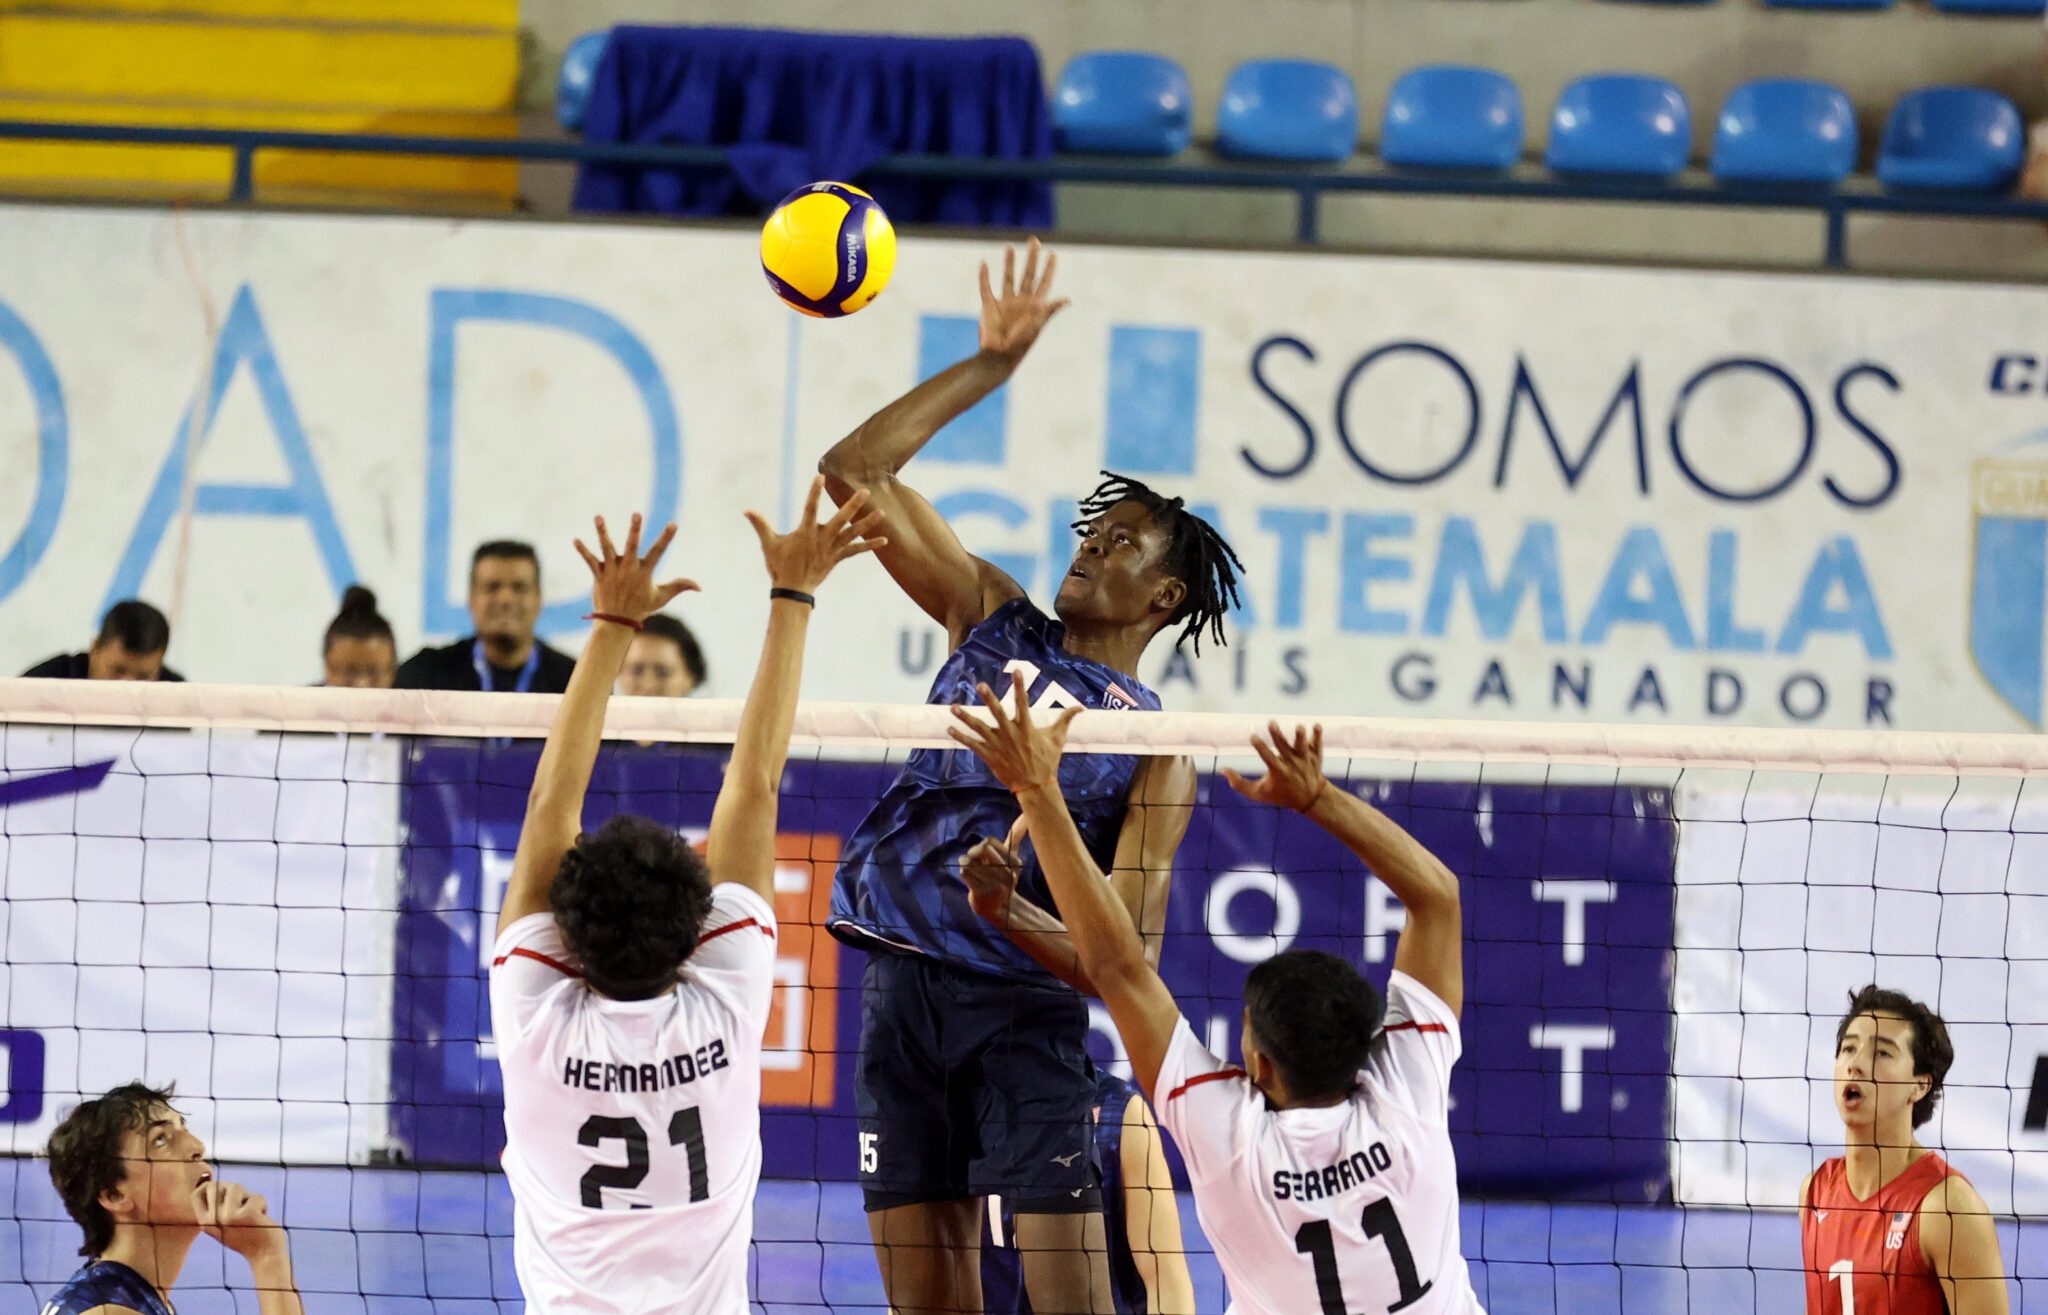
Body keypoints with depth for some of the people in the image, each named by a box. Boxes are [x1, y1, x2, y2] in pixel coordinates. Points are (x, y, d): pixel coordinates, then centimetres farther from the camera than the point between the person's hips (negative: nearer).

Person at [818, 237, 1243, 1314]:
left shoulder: (1158, 746, 5)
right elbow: (856, 470, 10)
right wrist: (992, 365, 6)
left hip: (1023, 1002, -3)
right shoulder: (991, 617, 15)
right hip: (903, 986, 3)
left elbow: (1131, 934, -4)